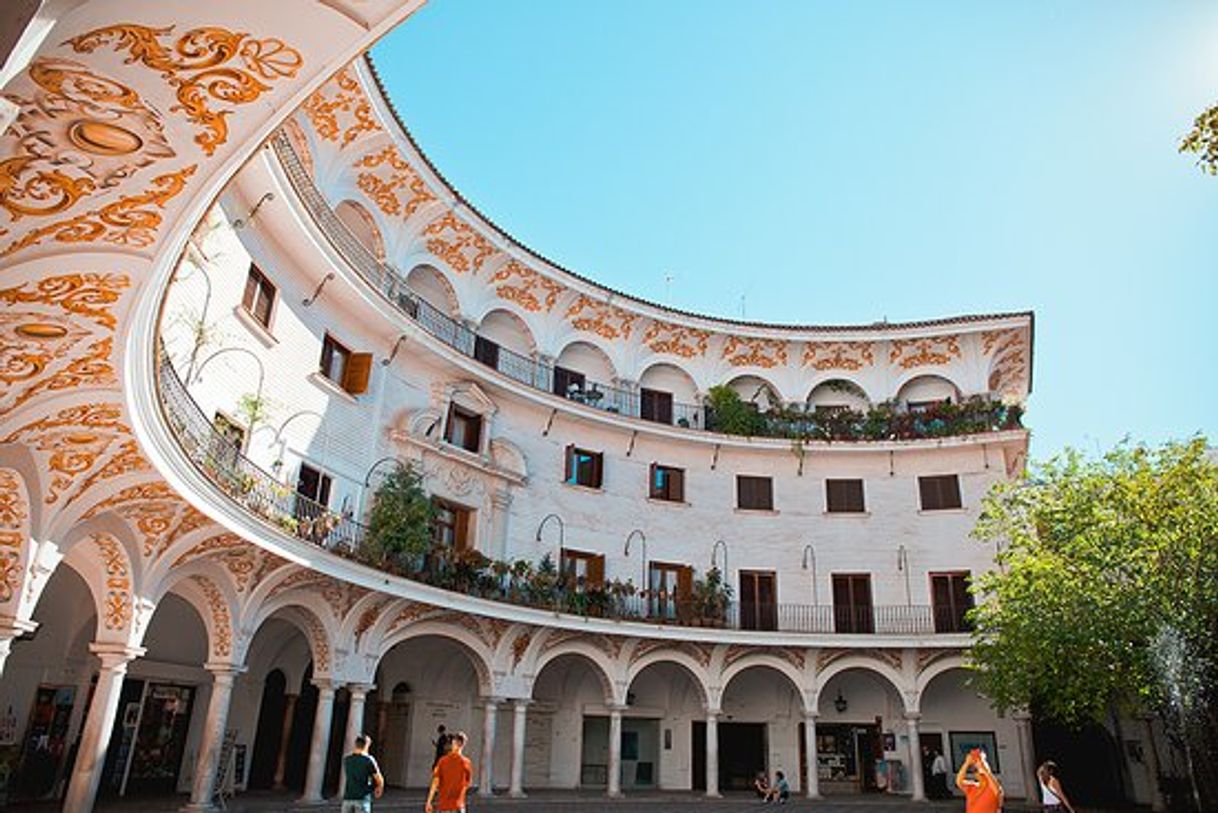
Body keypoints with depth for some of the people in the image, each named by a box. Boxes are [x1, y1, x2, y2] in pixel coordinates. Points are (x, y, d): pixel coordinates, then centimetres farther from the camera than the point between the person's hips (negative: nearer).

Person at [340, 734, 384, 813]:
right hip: (362, 798, -4)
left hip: (347, 797, 4)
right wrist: (379, 789, 22)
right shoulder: (368, 760, -6)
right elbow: (379, 780, 0)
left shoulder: (346, 759, 7)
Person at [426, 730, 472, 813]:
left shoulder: (443, 761, -6)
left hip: (442, 804, 2)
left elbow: (435, 782, -9)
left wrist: (429, 802, -4)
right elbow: (468, 783, 4)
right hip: (457, 805, -2)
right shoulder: (466, 762, -8)